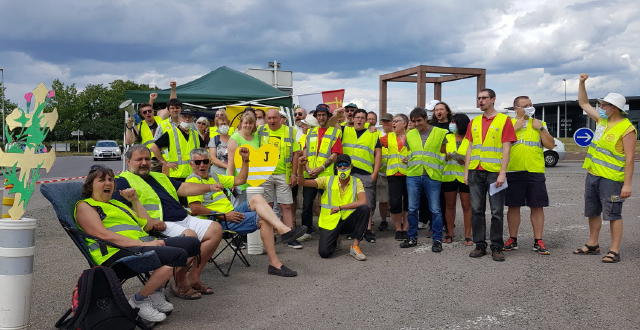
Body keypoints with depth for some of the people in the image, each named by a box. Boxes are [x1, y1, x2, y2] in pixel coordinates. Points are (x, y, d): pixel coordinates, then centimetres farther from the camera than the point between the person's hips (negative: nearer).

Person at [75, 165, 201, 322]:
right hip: (118, 252, -9)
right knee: (178, 255, -26)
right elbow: (103, 234, -13)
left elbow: (147, 225, 28)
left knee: (192, 243, -2)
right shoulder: (84, 206, 5)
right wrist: (142, 244, -20)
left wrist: (134, 200, 24)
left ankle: (156, 291, 0)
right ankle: (139, 300, -10)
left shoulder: (117, 204, 31)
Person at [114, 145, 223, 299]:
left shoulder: (159, 177, 29)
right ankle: (181, 285, -17)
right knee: (189, 235, -32)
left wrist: (210, 187, 5)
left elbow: (184, 188, 21)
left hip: (184, 219, 9)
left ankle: (193, 277, -4)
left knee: (215, 229, -6)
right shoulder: (123, 181, 5)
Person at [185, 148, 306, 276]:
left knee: (257, 198, -15)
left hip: (231, 214, 8)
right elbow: (195, 209, -18)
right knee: (263, 219, -18)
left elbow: (239, 180, 27)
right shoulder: (192, 180, -5)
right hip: (221, 222, -8)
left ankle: (284, 230, -28)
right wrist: (224, 216, -17)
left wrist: (245, 160, 14)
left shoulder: (213, 176, 24)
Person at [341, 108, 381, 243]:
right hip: (347, 172, 1)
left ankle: (368, 229, 6)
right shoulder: (345, 131, 13)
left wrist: (375, 173, -3)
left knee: (368, 203, -2)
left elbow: (378, 154, 6)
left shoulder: (373, 134, 10)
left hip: (366, 174, -1)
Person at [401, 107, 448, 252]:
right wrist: (408, 164, 12)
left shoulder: (440, 133, 2)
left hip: (432, 176, -3)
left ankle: (437, 240, 9)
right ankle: (412, 238, 17)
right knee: (412, 209, 6)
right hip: (413, 175, 3)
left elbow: (443, 153, 8)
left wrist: (438, 169, 2)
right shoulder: (410, 134, 12)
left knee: (435, 210, 0)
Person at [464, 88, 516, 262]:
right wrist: (466, 172, 9)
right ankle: (480, 245, 15)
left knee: (497, 211, 0)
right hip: (476, 172, 5)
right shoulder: (474, 122, 15)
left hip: (495, 172, -4)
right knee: (476, 210, 6)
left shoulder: (504, 120, 0)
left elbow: (506, 148, -5)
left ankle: (497, 247, 8)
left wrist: (502, 173, -13)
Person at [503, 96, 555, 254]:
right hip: (513, 171, -1)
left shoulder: (539, 124, 13)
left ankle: (538, 241, 9)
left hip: (535, 171, 1)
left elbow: (551, 145, 6)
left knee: (537, 206, 1)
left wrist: (541, 129, -3)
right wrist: (514, 128, -10)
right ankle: (512, 239, 17)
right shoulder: (509, 123, 8)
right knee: (513, 206, 5)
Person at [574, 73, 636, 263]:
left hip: (611, 179, -8)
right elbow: (584, 104, 22)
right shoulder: (602, 120, 8)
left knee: (613, 215, -2)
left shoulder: (627, 129, -14)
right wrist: (582, 83, 12)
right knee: (593, 213, 16)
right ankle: (592, 245, 28)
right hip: (592, 175, 8)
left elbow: (629, 159, -17)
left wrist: (627, 184, -21)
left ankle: (614, 251, 4)